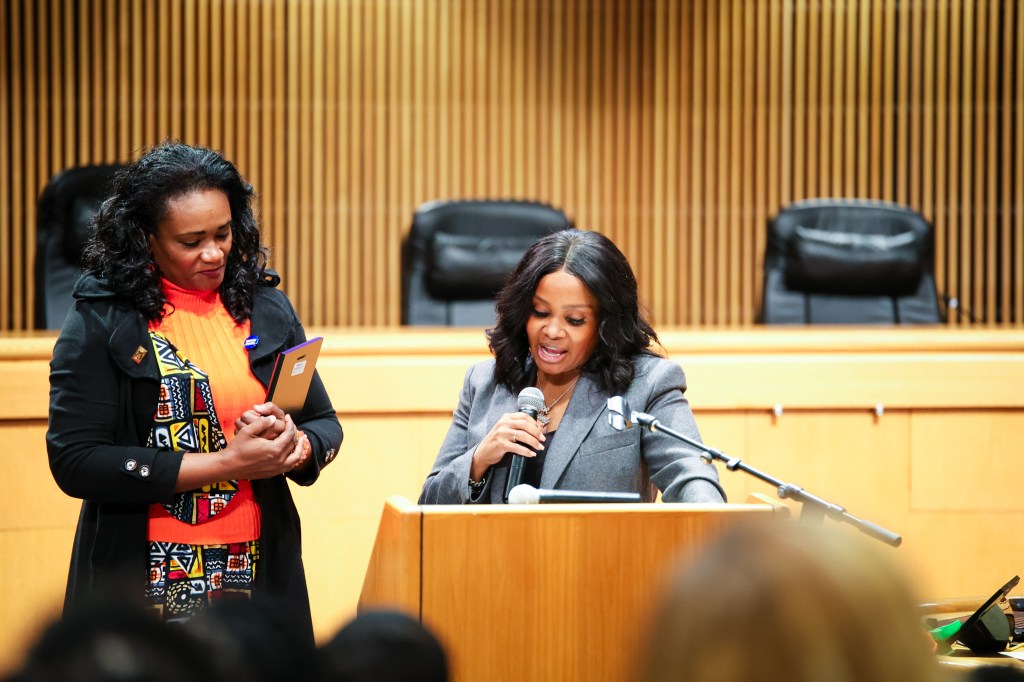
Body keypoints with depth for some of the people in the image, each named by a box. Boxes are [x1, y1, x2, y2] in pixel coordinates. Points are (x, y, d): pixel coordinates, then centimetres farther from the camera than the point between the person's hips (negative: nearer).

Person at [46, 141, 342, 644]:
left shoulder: (266, 309, 6)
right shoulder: (100, 321, -6)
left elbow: (325, 425, 14)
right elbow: (74, 461, -15)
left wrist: (295, 445, -11)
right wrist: (225, 464, -18)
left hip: (261, 578, 4)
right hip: (145, 585, -3)